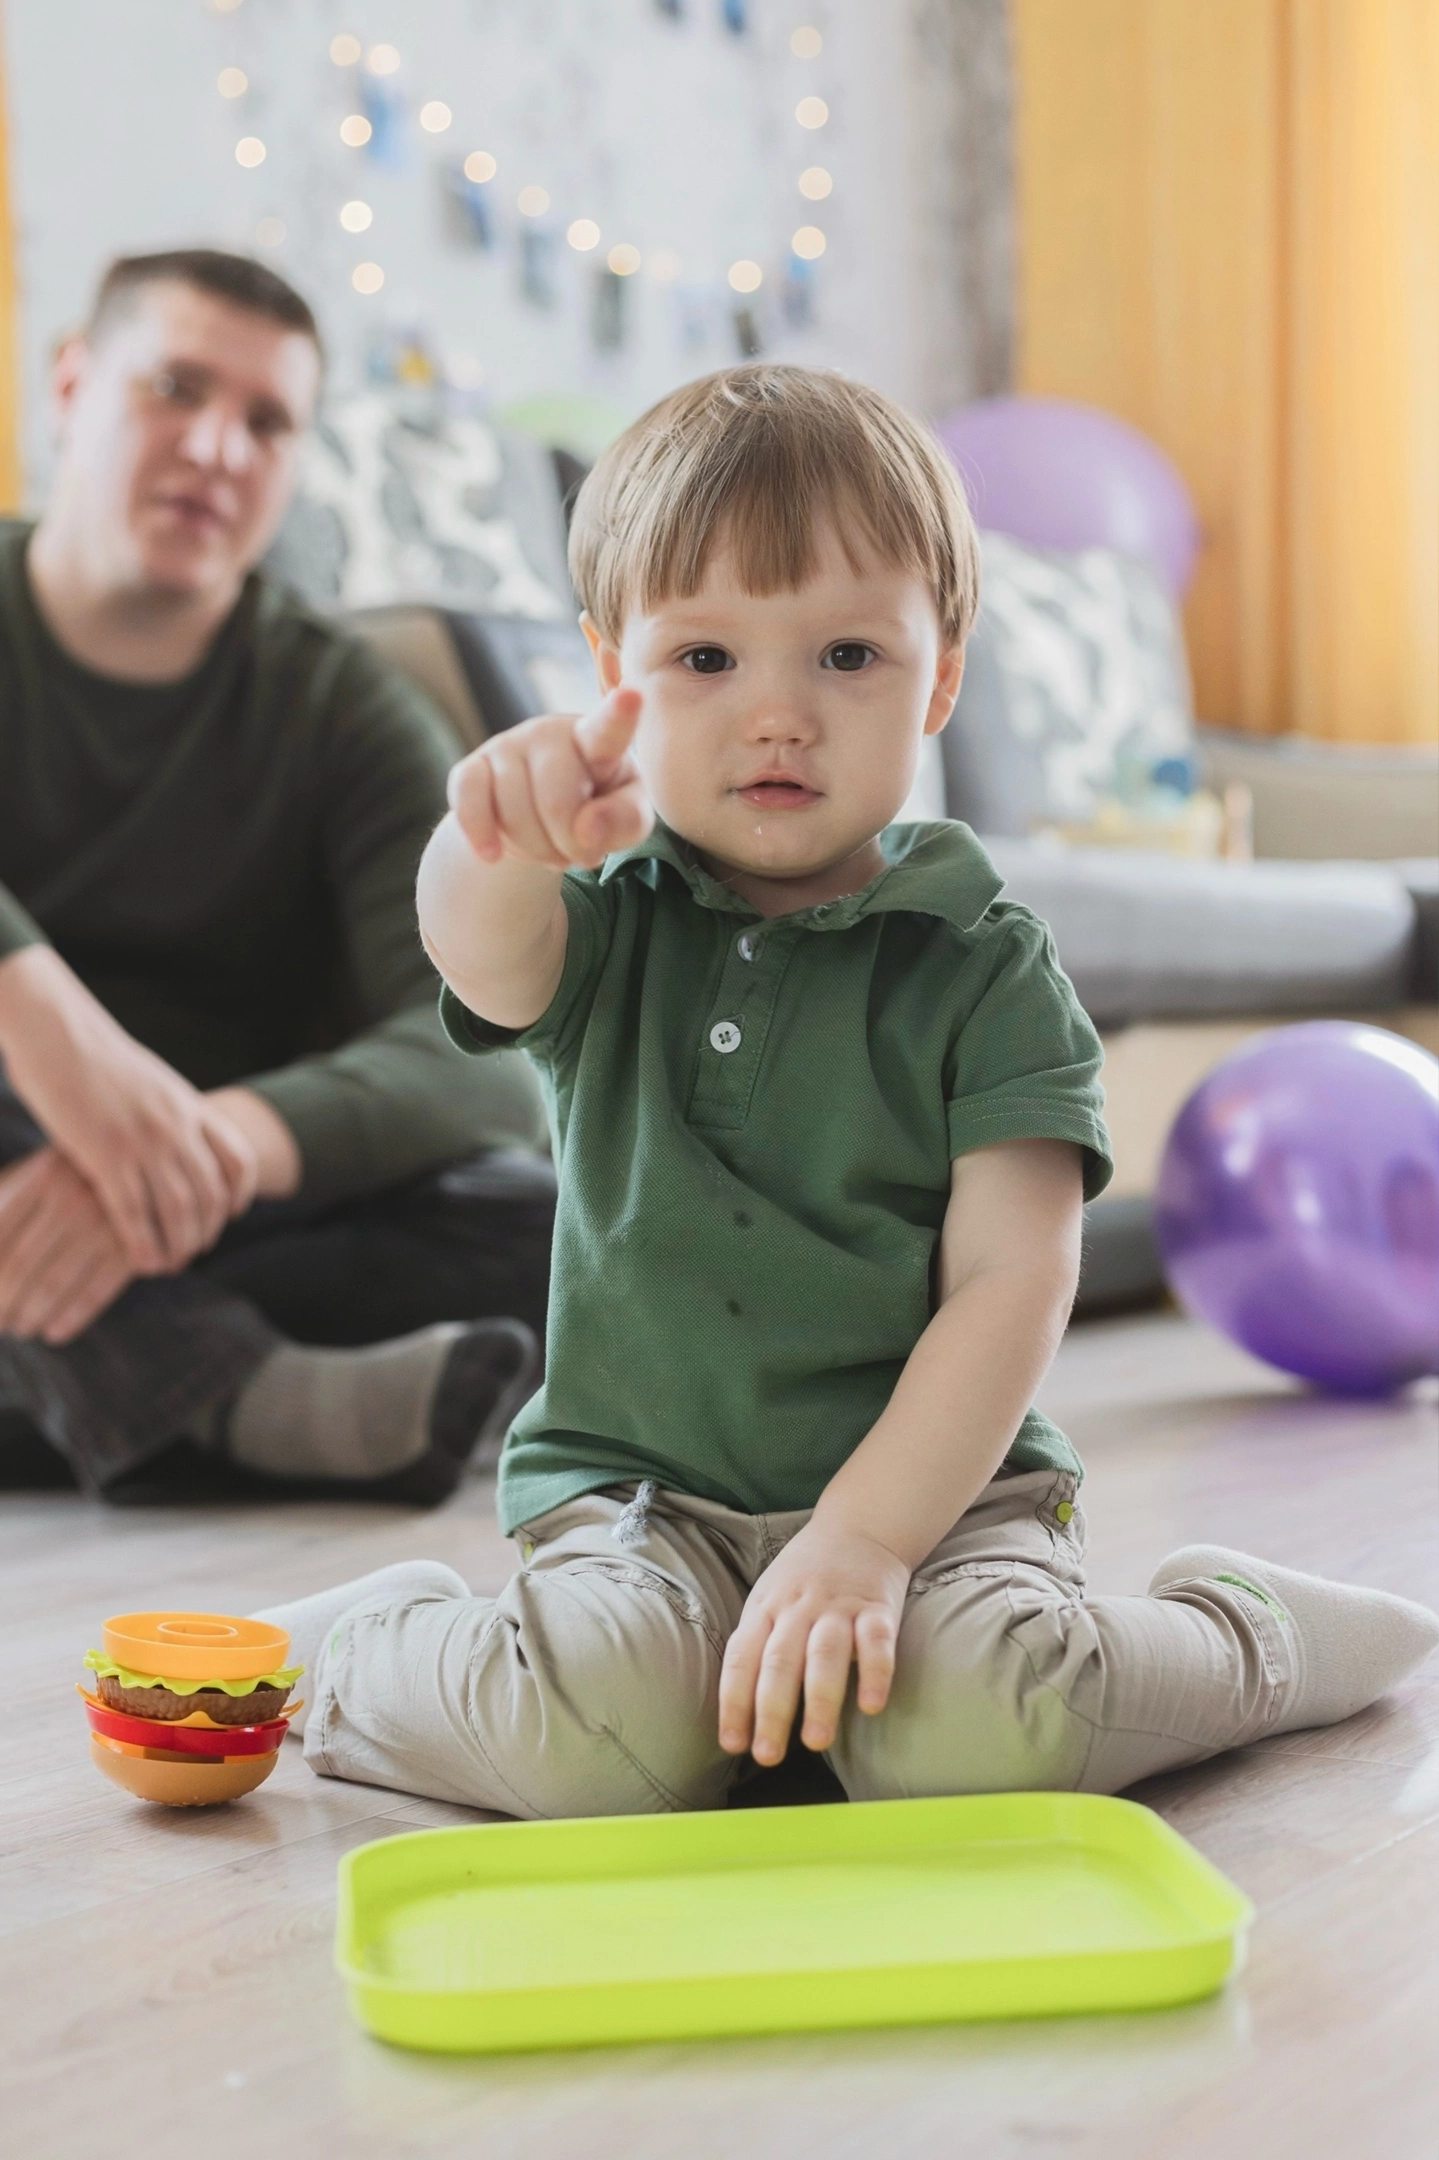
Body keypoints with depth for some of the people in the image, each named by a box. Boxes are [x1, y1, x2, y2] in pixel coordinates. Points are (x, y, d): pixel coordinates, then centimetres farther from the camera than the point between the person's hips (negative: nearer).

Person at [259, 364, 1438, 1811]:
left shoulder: (982, 968, -3)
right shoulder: (609, 931, 2)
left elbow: (1014, 1283, -10)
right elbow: (486, 958, -23)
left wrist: (861, 1537, -22)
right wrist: (499, 851, -49)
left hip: (933, 1481, 0)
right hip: (639, 1488, 1)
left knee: (974, 1732, -30)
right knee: (603, 1725, -30)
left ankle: (1243, 1636, 2)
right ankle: (344, 1654, 2)